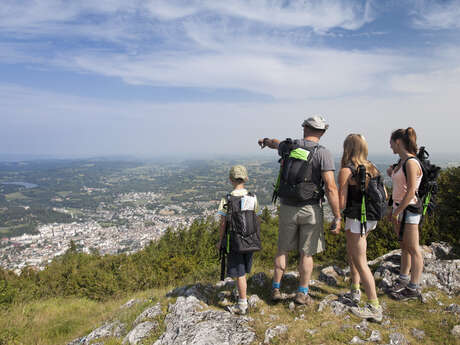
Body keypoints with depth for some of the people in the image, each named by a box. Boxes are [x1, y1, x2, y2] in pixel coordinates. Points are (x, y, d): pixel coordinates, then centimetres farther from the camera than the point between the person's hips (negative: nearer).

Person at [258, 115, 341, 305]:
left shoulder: (288, 146, 0)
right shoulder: (323, 153, -11)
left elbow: (277, 144, 27)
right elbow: (330, 187, -18)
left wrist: (266, 141, 51)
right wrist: (337, 217, -12)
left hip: (288, 208, 3)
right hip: (311, 209, -2)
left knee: (283, 249, 17)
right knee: (306, 253, 12)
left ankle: (276, 289, 24)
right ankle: (302, 293, 22)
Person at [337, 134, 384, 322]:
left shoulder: (346, 170, -17)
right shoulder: (371, 168, 5)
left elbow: (341, 204, -18)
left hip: (356, 220, -8)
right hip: (370, 219, 8)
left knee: (360, 263, 1)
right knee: (351, 254, 24)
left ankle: (374, 308, 6)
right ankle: (355, 292, 35)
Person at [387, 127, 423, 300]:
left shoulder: (411, 163, -18)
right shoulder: (401, 161, 10)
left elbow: (411, 192, -22)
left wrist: (396, 212, -19)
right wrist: (392, 174, 7)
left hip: (409, 209, -9)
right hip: (399, 207, 9)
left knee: (413, 249, 2)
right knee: (404, 246, 19)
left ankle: (414, 288, 13)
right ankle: (403, 279, 33)